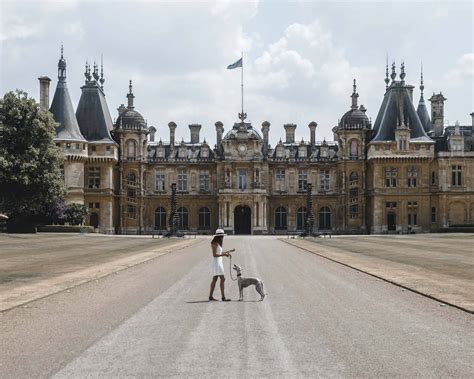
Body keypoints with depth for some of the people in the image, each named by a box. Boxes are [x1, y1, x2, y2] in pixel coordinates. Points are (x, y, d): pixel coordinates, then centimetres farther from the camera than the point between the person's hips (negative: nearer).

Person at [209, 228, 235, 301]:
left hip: (219, 262, 10)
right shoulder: (215, 243, -14)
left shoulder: (218, 243, 13)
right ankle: (223, 297, -14)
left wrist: (228, 251, 24)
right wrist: (224, 255, -25)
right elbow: (214, 255, -18)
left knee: (214, 279, 10)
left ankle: (210, 296, 13)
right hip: (216, 263, -10)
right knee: (222, 279, -13)